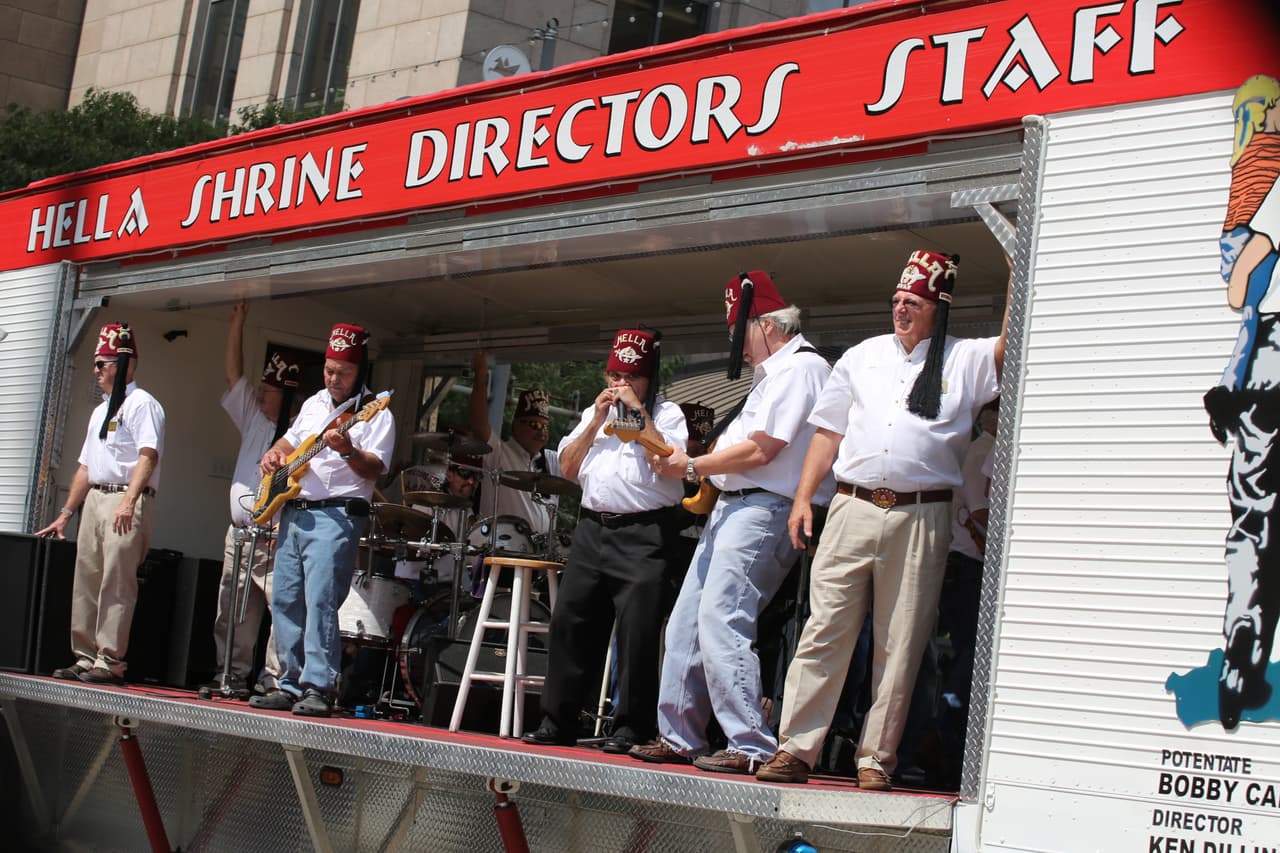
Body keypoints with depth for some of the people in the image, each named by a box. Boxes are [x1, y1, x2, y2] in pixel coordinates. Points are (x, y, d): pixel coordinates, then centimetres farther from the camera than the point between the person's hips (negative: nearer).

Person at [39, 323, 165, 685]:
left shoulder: (141, 404, -4)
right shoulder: (100, 411, 24)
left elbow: (148, 456, -17)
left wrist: (129, 501, -29)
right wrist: (66, 513, 23)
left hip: (128, 503, -9)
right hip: (94, 498, 9)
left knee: (116, 584, -11)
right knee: (86, 582, 7)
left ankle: (110, 660, -12)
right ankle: (85, 656, 12)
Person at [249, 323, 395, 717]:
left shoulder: (376, 413, -4)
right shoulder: (314, 404, 18)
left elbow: (376, 469, -13)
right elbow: (291, 438, 31)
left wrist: (349, 451, -31)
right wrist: (274, 455, 10)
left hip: (335, 517, -8)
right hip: (293, 511, 8)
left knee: (320, 602, -17)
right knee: (284, 601, 7)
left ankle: (319, 689, -18)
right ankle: (292, 685, 14)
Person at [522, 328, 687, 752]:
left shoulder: (666, 413, 4)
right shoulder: (593, 413, 21)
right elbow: (568, 468, 12)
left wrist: (638, 411, -11)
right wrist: (597, 421, 3)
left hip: (644, 531, -6)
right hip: (592, 529, 6)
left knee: (637, 630, -8)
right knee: (570, 619, 5)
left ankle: (631, 727, -2)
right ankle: (557, 721, 12)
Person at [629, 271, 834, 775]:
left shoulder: (800, 368, -10)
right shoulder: (773, 373, 23)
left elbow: (760, 450, -16)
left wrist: (692, 467, -7)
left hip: (762, 511, -11)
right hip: (730, 506, 11)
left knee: (721, 624, -17)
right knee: (686, 624, 10)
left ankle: (752, 747, -14)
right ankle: (678, 737, 16)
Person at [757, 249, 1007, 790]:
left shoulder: (965, 361, 9)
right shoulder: (862, 357, 17)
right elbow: (828, 432, 17)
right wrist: (802, 499, 8)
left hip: (921, 518, -2)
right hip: (853, 508, 2)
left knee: (900, 646, 1)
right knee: (824, 633, -2)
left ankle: (875, 759, 8)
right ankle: (795, 749, 0)